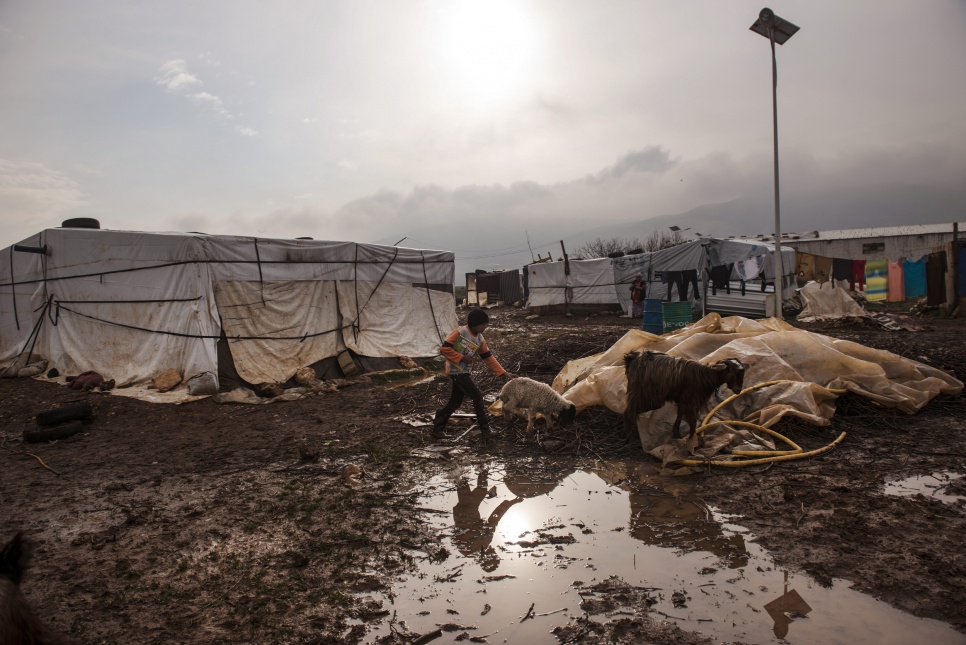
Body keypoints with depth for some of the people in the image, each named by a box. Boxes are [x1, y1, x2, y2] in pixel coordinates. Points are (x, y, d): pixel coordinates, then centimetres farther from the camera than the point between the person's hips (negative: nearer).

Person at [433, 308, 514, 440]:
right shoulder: (460, 332, -16)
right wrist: (462, 358, -19)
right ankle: (485, 429, -1)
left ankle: (437, 427, 22)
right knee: (477, 396, -9)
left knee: (455, 402, 12)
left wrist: (503, 372, 2)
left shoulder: (480, 339, 6)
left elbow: (489, 357, 8)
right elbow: (444, 348, -19)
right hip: (456, 371, -8)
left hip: (464, 372, 8)